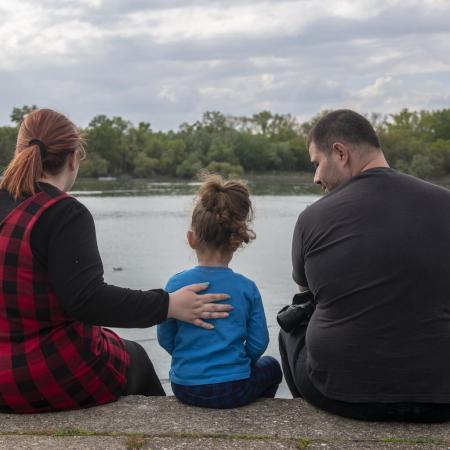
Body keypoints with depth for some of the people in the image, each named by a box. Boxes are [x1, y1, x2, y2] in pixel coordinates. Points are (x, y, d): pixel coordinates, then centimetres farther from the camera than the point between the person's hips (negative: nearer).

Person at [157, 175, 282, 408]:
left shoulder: (176, 284, -8)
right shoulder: (247, 287, -7)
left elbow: (165, 339, 1)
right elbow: (258, 343, -2)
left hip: (185, 388, 1)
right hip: (234, 389, -1)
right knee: (271, 366, 32)